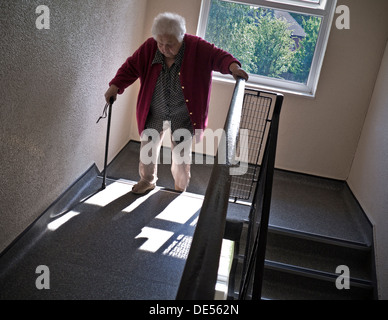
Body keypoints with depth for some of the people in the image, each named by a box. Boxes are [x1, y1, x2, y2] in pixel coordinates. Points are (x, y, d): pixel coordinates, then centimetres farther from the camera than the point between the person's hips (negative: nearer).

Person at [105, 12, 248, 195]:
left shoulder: (197, 47, -17)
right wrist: (115, 87, -13)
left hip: (183, 115, -3)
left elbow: (218, 56, -20)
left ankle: (180, 188, 33)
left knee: (181, 154, 4)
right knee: (147, 147, 13)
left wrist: (232, 66, -41)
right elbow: (131, 66, -3)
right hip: (154, 112, 3)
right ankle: (148, 180, 40)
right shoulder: (149, 47, -10)